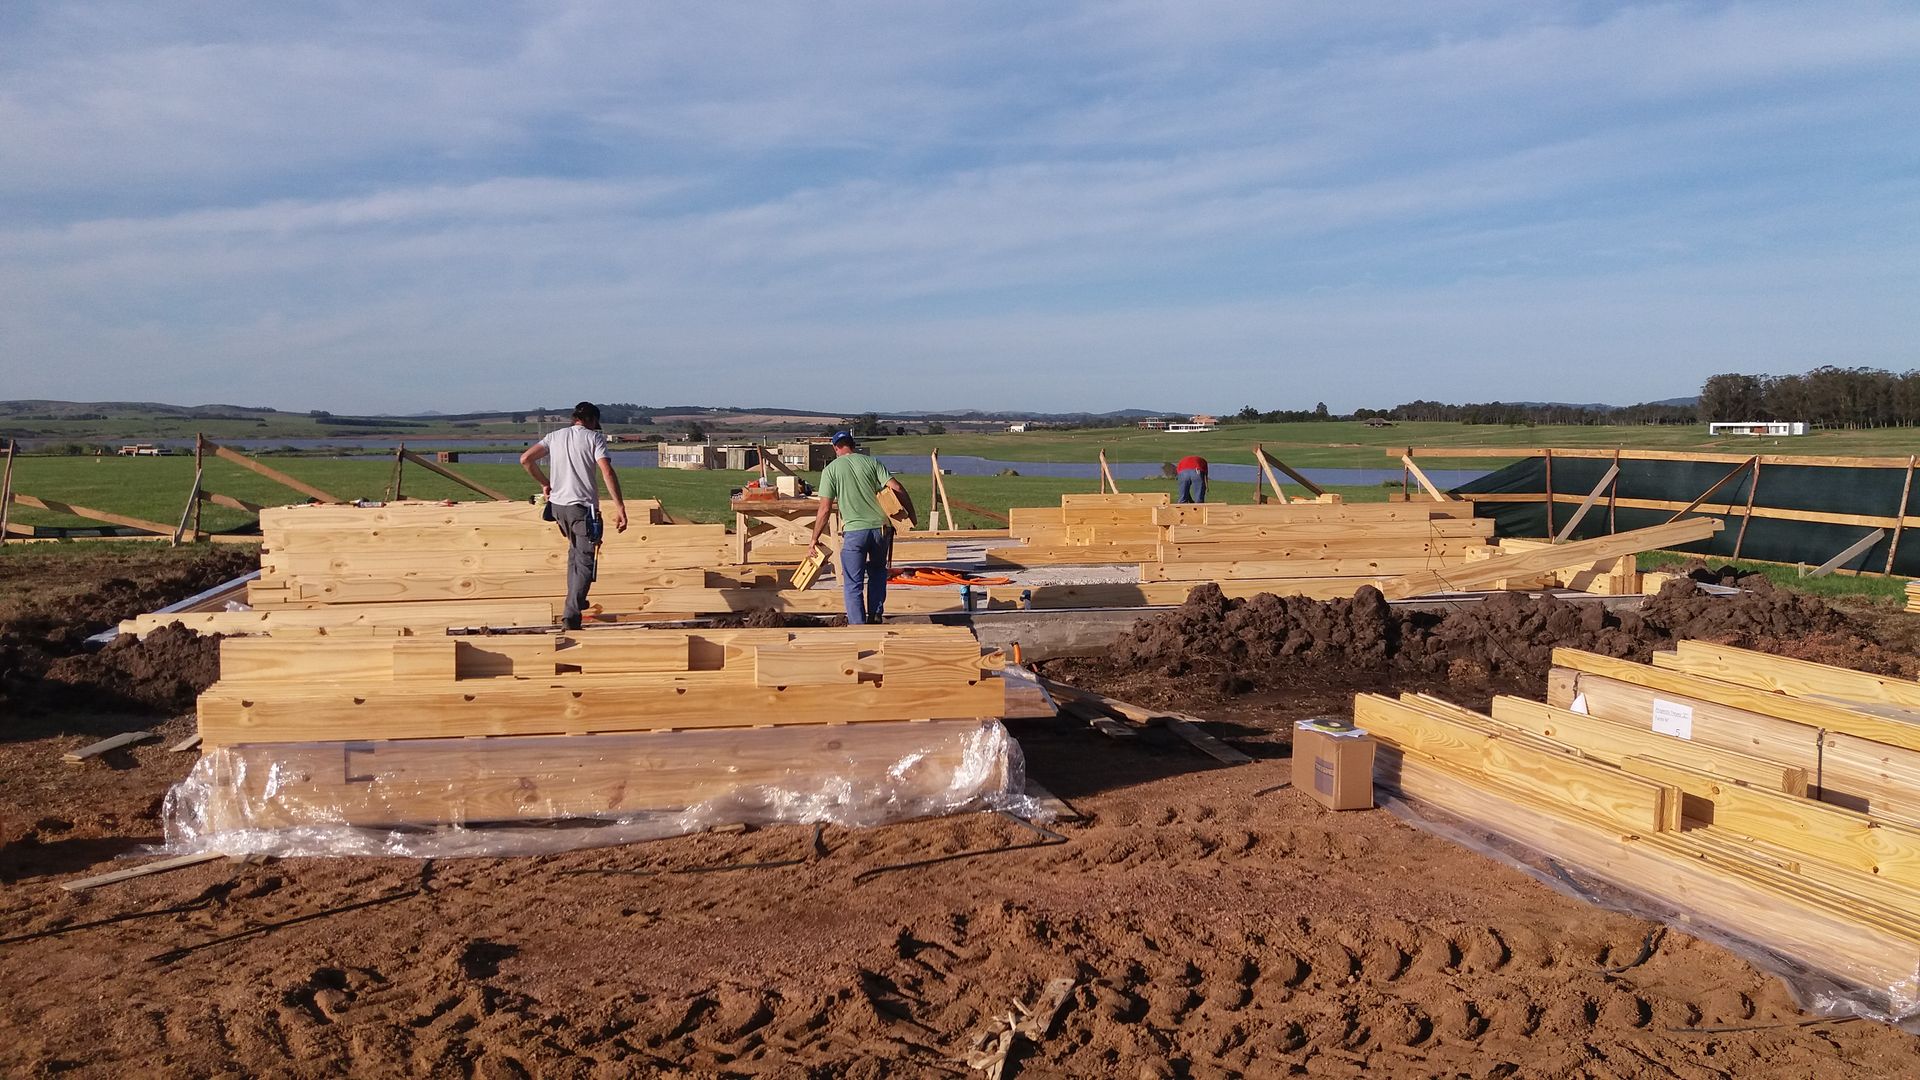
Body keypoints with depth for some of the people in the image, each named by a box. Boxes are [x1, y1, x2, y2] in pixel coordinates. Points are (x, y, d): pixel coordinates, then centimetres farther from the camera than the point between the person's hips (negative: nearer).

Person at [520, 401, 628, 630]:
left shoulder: (554, 436, 11)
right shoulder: (594, 438, -2)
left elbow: (525, 459, 6)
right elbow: (607, 472, -15)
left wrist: (544, 484, 18)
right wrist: (619, 507, -17)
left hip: (558, 504, 6)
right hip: (583, 506, -6)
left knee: (575, 550, 27)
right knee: (585, 561, -2)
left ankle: (576, 600, 33)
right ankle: (571, 614, -12)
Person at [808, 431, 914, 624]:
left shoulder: (831, 469, 2)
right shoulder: (871, 462, 7)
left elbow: (825, 509, -3)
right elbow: (896, 488, -2)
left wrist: (814, 539, 5)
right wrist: (911, 513, 9)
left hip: (854, 531, -3)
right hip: (880, 527, 3)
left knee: (853, 583, 7)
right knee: (877, 572, 26)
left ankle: (857, 625, 7)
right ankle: (876, 615, 26)